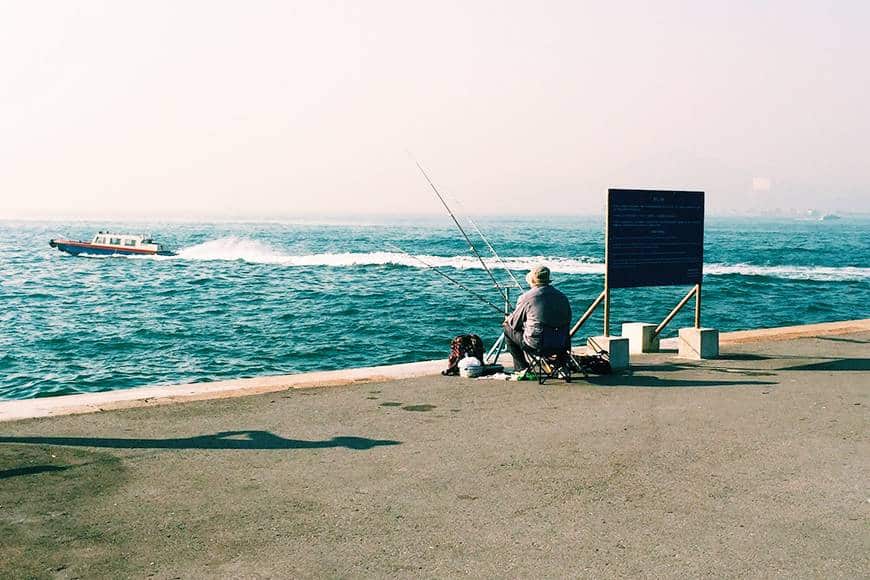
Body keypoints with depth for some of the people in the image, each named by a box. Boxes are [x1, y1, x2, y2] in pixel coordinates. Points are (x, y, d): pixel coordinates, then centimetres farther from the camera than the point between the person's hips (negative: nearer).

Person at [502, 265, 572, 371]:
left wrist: (508, 320, 25)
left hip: (536, 344, -5)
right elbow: (568, 322, 13)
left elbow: (514, 323, 1)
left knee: (507, 328, 16)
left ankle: (521, 366, 17)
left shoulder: (527, 297, -11)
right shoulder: (562, 297, 2)